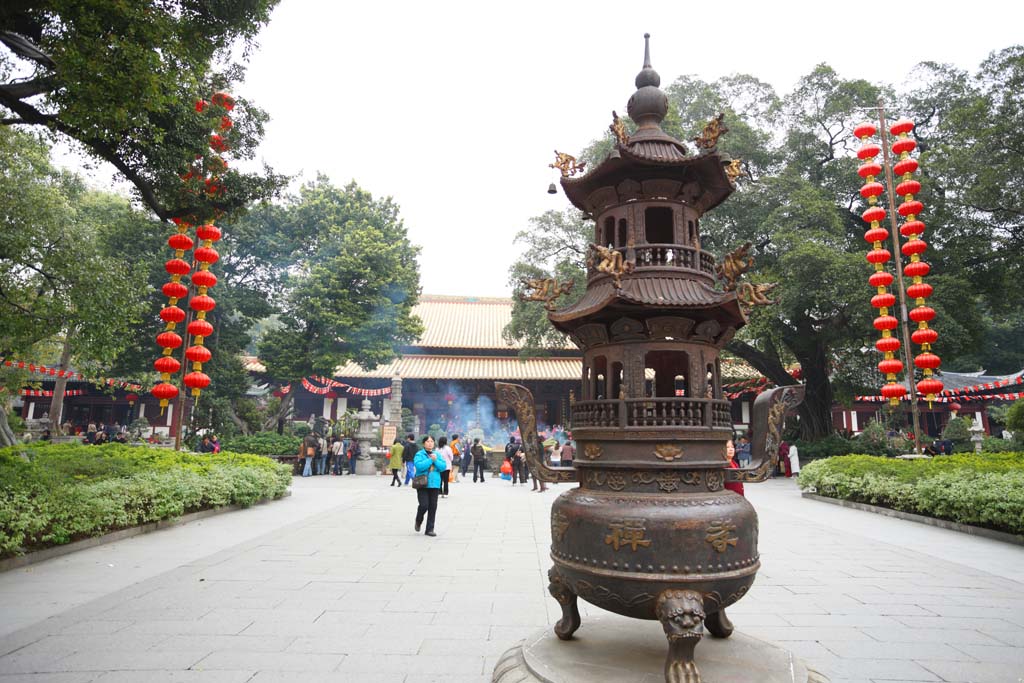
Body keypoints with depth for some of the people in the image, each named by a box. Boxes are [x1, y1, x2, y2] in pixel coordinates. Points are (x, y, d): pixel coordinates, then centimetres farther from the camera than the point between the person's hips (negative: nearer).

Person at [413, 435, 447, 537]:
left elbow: (443, 467, 1)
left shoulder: (437, 454, 10)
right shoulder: (419, 454, -3)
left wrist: (435, 460, -12)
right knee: (424, 505, -12)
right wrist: (430, 459, -16)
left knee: (433, 507, 5)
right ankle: (418, 521, 20)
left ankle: (430, 529, 16)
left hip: (434, 484, 4)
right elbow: (419, 466, -19)